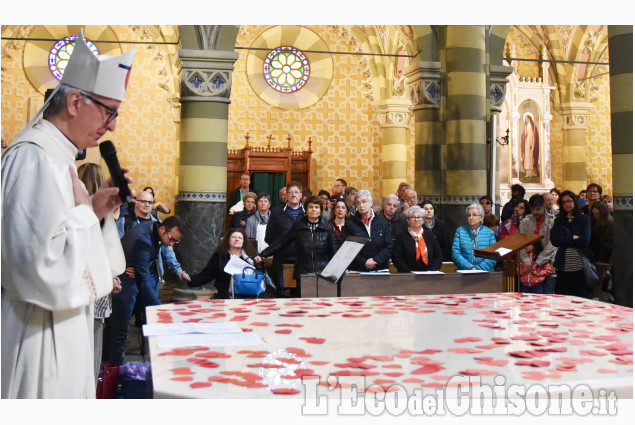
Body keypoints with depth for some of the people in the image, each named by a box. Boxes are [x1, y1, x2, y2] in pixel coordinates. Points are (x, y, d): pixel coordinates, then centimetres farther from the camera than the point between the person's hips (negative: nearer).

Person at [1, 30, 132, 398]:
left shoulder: (58, 156, 11)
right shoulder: (33, 158, -20)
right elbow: (43, 265, -30)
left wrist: (97, 211, 4)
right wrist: (84, 211, -16)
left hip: (68, 328, 10)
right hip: (40, 336, -10)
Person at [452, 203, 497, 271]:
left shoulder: (489, 233, 9)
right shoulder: (460, 231, 9)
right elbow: (455, 254, 0)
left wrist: (478, 269, -12)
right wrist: (470, 268, -12)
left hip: (485, 273, 0)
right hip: (464, 272, 0)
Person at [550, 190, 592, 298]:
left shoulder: (584, 218, 7)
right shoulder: (558, 220, 13)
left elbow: (585, 241, -6)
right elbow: (554, 241, -1)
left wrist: (565, 240, -3)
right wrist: (573, 238, -6)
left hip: (579, 264, -2)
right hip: (563, 264, 2)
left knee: (580, 297, 1)